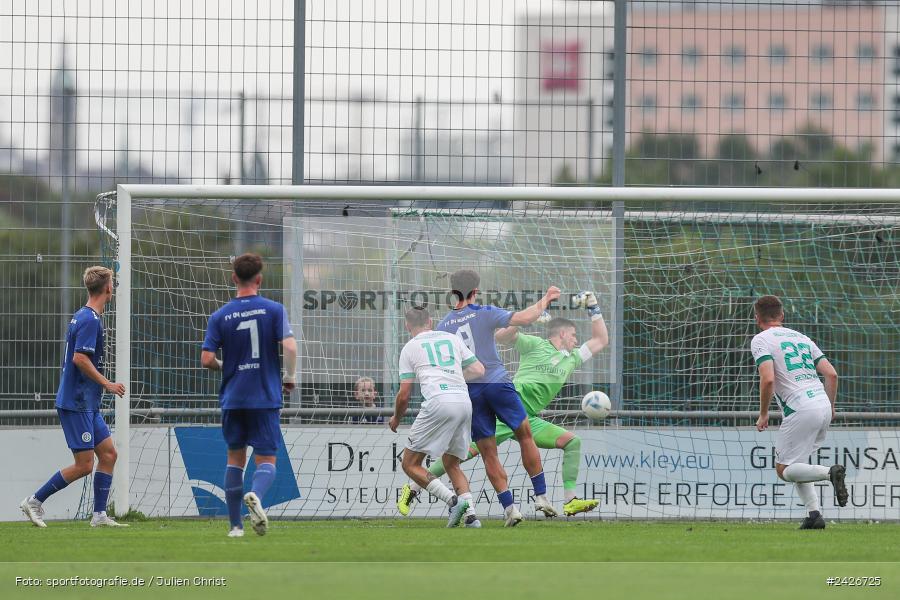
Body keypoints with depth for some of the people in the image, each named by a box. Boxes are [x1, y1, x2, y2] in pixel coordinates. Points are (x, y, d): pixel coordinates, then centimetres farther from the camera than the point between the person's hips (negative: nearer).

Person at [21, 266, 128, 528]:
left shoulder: (82, 317, 14)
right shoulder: (90, 320, -16)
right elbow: (80, 359, -24)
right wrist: (107, 384, -16)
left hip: (87, 404, 10)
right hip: (77, 404, -10)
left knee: (108, 453, 7)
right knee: (84, 465, -7)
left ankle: (100, 515, 7)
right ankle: (35, 501, 1)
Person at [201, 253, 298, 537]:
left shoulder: (219, 317, 0)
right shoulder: (274, 310, -4)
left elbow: (206, 359, -4)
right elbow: (289, 347, -14)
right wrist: (290, 377, 4)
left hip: (233, 397, 2)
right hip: (266, 397, -2)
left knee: (235, 458, 14)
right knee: (267, 460, 3)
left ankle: (235, 525, 13)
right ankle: (256, 495, -30)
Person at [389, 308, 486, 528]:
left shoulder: (410, 347, 11)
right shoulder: (452, 338, 21)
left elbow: (404, 395, 8)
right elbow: (479, 370, 20)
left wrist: (396, 419, 27)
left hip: (438, 402, -5)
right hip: (465, 401, 5)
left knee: (410, 464, 3)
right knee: (452, 465, 20)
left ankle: (453, 500, -15)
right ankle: (471, 515, 1)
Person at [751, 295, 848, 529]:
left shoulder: (761, 340, 0)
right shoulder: (801, 338, 20)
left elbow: (768, 379, -15)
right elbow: (831, 373, 13)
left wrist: (763, 414, -3)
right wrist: (830, 408, 26)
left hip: (800, 410, -7)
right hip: (823, 405, 7)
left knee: (783, 470, 2)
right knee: (794, 463, 20)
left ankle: (830, 472, -22)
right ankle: (814, 513, 5)